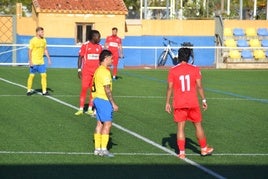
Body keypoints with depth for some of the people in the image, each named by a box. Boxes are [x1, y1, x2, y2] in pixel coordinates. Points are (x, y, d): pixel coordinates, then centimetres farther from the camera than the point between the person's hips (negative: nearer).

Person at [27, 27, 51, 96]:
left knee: (44, 75, 0)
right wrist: (30, 61, -14)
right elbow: (30, 51, -9)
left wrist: (48, 59, 11)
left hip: (41, 62, 5)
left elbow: (45, 50, 16)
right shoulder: (33, 40, -10)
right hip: (34, 62, -5)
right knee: (31, 75, 1)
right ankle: (29, 90, 13)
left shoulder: (44, 40, 7)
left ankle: (44, 91, 5)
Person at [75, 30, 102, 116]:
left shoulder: (99, 47, 7)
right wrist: (79, 70, -7)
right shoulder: (85, 45, -4)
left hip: (96, 72, 4)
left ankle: (90, 109, 12)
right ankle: (81, 109, 2)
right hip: (86, 72, -4)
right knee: (84, 89, -5)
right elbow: (80, 57, -2)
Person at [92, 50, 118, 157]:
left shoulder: (98, 70, 15)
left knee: (100, 123, 11)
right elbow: (107, 89, -20)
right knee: (107, 124, -7)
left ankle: (97, 148, 13)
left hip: (97, 99, 10)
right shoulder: (105, 72, -16)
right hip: (104, 100, -10)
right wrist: (113, 104, -18)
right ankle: (103, 149, -7)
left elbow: (94, 87, 20)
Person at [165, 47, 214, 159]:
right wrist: (204, 100, 6)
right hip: (193, 103, 0)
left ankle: (181, 153, 1)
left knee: (180, 127, 3)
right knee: (198, 125, 13)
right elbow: (199, 86, -2)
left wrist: (167, 103, 3)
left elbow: (170, 88, -3)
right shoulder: (195, 69, -2)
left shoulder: (173, 71, -3)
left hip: (178, 104, 0)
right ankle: (204, 149, 24)